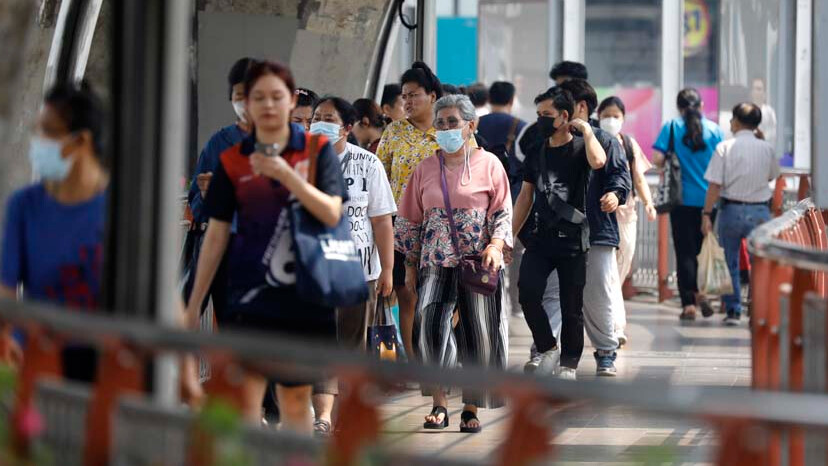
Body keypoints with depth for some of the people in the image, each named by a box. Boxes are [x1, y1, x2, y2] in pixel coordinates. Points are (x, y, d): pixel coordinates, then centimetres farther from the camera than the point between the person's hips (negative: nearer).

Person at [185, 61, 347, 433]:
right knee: (246, 393, -10)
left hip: (304, 294, 0)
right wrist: (194, 304, 7)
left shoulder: (317, 150, 2)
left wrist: (285, 175, -21)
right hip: (250, 294, 0)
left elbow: (332, 214, -10)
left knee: (296, 398, 9)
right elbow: (216, 236, 8)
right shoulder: (233, 161, 4)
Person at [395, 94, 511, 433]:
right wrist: (410, 266, 11)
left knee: (479, 336, -1)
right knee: (429, 328, -15)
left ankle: (471, 408, 11)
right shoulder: (426, 169, 9)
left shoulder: (489, 164, 2)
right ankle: (439, 405, -6)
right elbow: (410, 220, 14)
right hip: (436, 264, 2)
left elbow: (502, 213, 4)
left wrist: (496, 246, -13)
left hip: (478, 263, -1)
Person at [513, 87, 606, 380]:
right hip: (539, 238, 4)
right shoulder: (535, 152, 12)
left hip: (572, 239, -3)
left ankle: (568, 365, 12)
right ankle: (547, 348, 4)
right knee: (527, 292, -15)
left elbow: (598, 161, -27)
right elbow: (526, 196, 18)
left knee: (572, 306, 1)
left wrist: (586, 129, -14)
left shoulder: (579, 148, -2)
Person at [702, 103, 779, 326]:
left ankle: (733, 311, 11)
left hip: (731, 209, -1)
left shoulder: (725, 147, -7)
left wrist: (707, 214, -6)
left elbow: (714, 184, -11)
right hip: (760, 211, 1)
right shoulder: (766, 148, -1)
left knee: (730, 264, 11)